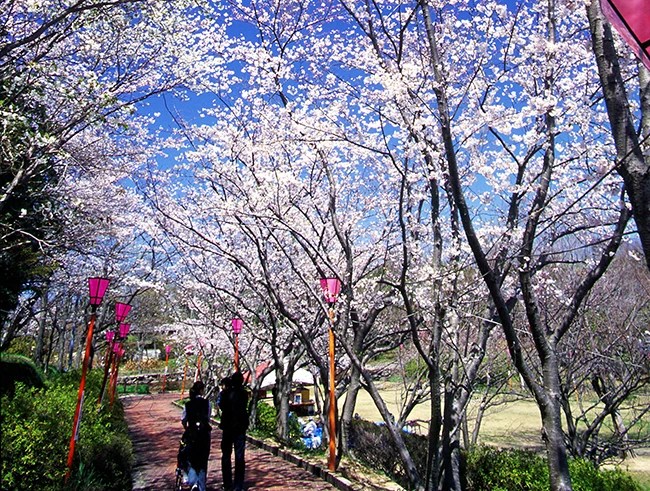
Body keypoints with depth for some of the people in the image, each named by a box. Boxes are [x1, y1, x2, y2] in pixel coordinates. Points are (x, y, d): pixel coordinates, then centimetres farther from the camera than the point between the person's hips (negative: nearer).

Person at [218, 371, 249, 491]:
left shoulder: (225, 393, -13)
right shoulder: (244, 393, -8)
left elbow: (221, 406, 0)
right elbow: (245, 407, 6)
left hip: (227, 427, -1)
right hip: (240, 427, 1)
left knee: (226, 455, 13)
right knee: (239, 456, 7)